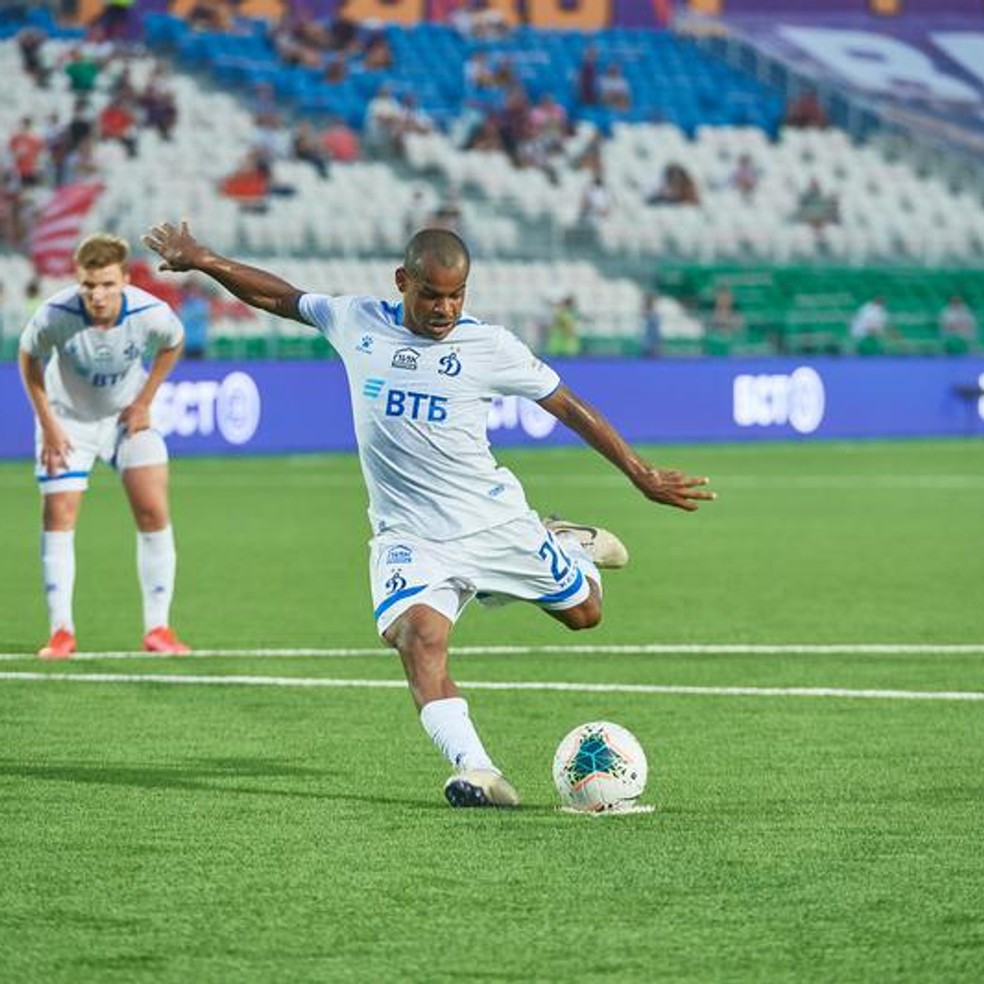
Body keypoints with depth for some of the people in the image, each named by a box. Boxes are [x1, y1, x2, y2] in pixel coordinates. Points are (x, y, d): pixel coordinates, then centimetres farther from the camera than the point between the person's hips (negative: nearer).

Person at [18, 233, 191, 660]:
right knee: (58, 516, -8)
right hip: (67, 419, -1)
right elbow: (28, 357, -9)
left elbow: (173, 344, -2)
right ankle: (62, 632, 0)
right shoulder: (55, 316, -31)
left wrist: (144, 401, -5)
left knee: (153, 511, -9)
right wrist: (47, 424, -10)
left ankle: (157, 628, -1)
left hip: (127, 417, 1)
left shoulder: (150, 315, -28)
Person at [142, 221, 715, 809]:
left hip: (493, 519, 0)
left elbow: (568, 406, 0)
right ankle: (476, 772, -39)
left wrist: (640, 474, -2)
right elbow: (281, 298, 13)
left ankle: (569, 546, 47)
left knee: (584, 612, 13)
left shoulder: (489, 345, -7)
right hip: (408, 536, 0)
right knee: (419, 637, -28)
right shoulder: (357, 322, -1)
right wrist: (203, 261, 5)